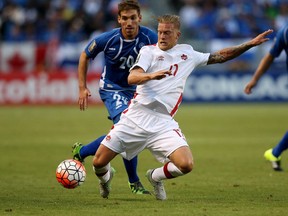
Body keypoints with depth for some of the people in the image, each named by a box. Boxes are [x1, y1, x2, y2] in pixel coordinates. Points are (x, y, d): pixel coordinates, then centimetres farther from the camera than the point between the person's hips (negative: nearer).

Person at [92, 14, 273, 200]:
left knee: (186, 165, -20)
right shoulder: (148, 51, 4)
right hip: (136, 117, -2)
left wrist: (251, 44, 20)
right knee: (99, 162, -7)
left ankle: (155, 177, 13)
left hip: (163, 123, 2)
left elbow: (220, 56, 25)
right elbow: (132, 78, -12)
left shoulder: (187, 54, 15)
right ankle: (106, 177, 33)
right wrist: (151, 75, -32)